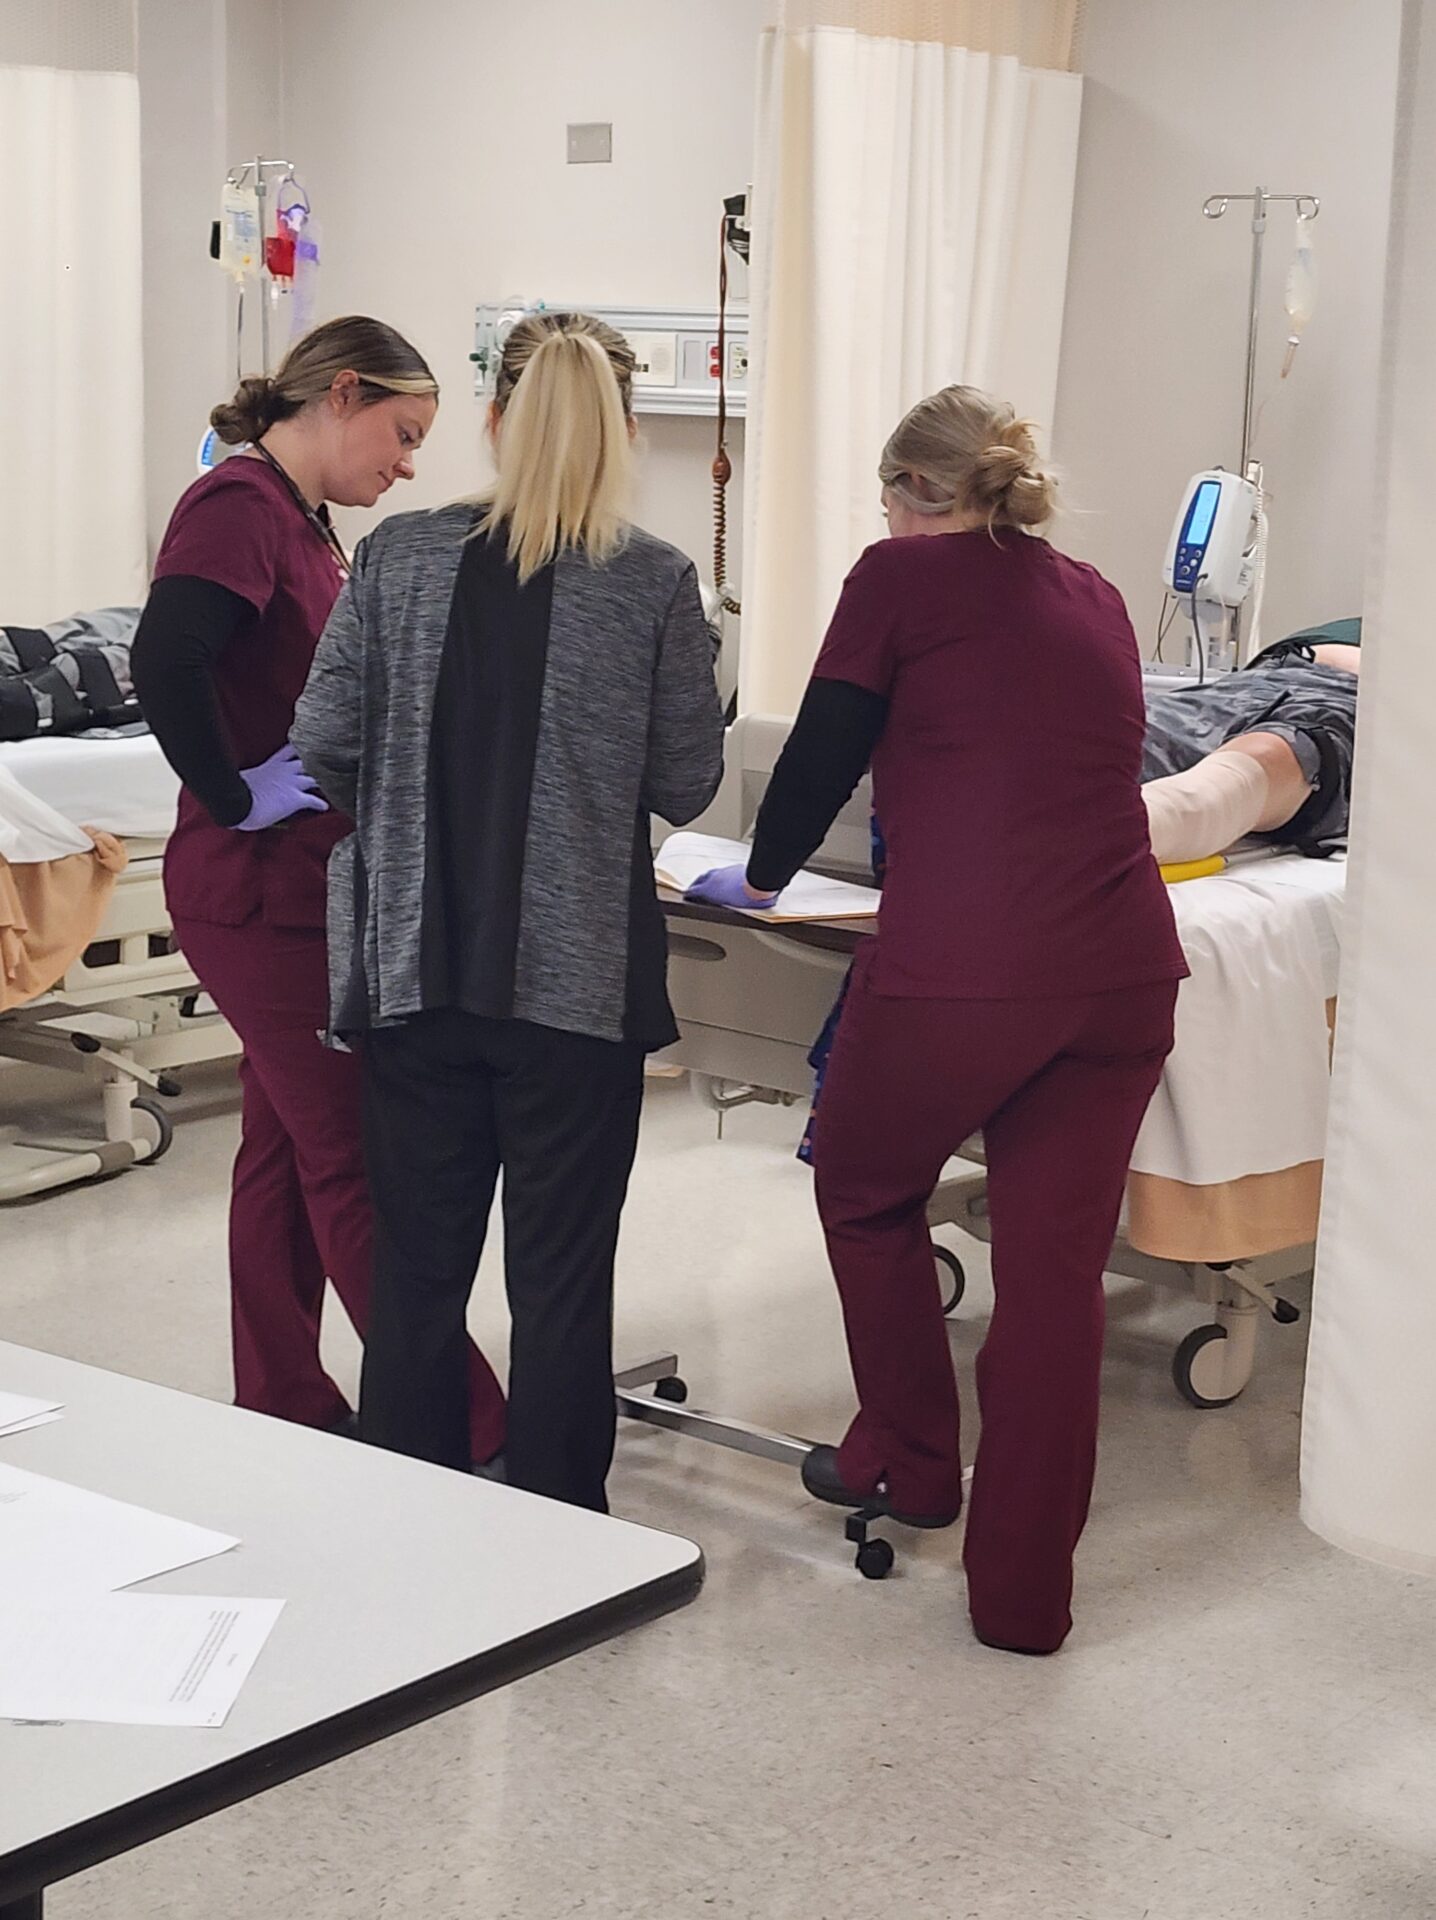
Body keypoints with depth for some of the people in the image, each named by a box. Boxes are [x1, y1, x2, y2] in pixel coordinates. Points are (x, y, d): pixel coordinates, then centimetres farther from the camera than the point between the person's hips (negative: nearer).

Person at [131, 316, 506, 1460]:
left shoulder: (301, 517, 15)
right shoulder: (238, 505, -16)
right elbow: (166, 665, -30)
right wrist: (239, 799, -21)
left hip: (310, 886, 10)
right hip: (260, 887, -10)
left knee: (291, 1151, 15)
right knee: (357, 1165, -4)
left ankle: (283, 1411, 25)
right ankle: (475, 1436, 1)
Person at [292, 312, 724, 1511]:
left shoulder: (398, 557, -2)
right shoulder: (655, 583, -7)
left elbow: (324, 743, 0)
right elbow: (686, 785, -2)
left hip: (415, 966, 2)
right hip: (580, 977, -2)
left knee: (416, 1266, 13)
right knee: (562, 1279, 7)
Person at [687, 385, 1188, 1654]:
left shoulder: (902, 575, 4)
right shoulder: (1094, 599, 20)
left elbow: (824, 754, 6)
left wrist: (762, 876, 24)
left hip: (958, 973, -5)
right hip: (1123, 968, 5)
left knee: (867, 1194, 22)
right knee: (1056, 1272, 10)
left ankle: (908, 1465, 34)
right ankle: (1026, 1593, 17)